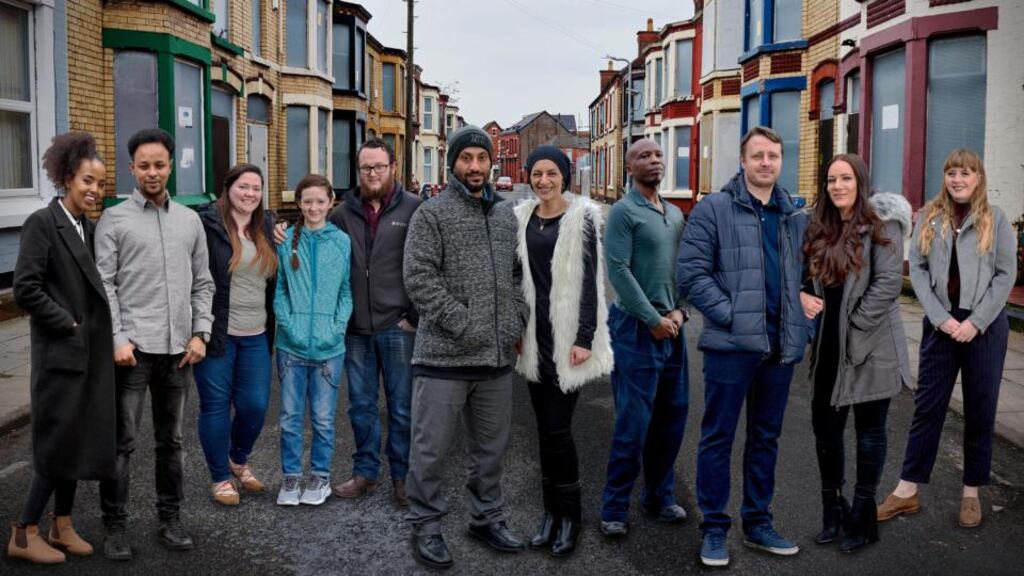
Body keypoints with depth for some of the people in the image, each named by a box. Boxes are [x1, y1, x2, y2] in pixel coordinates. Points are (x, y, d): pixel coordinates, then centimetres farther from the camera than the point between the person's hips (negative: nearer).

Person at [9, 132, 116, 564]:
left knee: (80, 439, 12)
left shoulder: (89, 228, 11)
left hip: (91, 352, 7)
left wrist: (99, 329, 4)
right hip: (61, 352, -7)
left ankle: (62, 525, 25)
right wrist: (67, 323, -13)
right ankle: (24, 534, 14)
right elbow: (24, 289, -17)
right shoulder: (42, 223, -11)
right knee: (58, 442, 0)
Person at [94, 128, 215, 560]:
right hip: (133, 346, -3)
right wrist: (118, 338, -12)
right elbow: (104, 284, -4)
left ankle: (170, 518, 23)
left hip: (178, 348, 4)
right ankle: (115, 525, 12)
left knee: (171, 440, 12)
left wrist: (200, 333, 3)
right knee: (121, 441, 0)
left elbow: (202, 284, 14)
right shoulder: (114, 219, 2)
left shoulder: (190, 220, 13)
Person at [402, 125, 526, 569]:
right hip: (445, 354, -5)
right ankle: (425, 527, 18)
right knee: (431, 449, 3)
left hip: (498, 355, 6)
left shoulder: (506, 214, 13)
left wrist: (517, 323, 4)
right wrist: (466, 327, -16)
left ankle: (487, 519, 32)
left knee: (491, 447, 16)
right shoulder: (432, 213, -5)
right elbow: (419, 280, -12)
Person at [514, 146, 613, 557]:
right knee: (545, 427, 10)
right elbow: (518, 277, 13)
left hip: (567, 337, -5)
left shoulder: (581, 218, -5)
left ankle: (569, 515, 11)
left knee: (558, 427, -5)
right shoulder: (522, 218, 9)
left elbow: (589, 282, -9)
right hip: (534, 337, 5)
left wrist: (585, 338, -14)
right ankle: (551, 511, 21)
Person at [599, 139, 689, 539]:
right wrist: (653, 320, -13)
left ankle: (660, 496, 26)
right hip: (637, 328, -7)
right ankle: (614, 509, 6)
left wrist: (679, 311, -1)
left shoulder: (676, 215, 14)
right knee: (633, 422, -5)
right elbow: (619, 271, -14)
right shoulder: (624, 212, -7)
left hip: (671, 327, 7)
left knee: (672, 416, 11)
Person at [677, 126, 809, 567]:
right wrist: (729, 315, -16)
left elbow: (806, 272, 21)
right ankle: (714, 529, 15)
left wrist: (803, 323, 8)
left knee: (766, 437, 15)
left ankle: (758, 523, 29)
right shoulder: (714, 209, -5)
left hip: (781, 346, 6)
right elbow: (691, 273, -11)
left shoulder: (796, 216, 12)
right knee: (718, 437, 3)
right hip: (731, 344, -5)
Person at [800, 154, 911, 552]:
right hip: (830, 346, 6)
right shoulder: (820, 229, 9)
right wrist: (803, 294, -4)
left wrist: (854, 327, -16)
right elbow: (807, 273, 18)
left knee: (869, 429, 6)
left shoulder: (881, 225, -9)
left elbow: (888, 283, -16)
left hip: (870, 345, -6)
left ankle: (862, 517, 19)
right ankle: (833, 509, 27)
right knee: (824, 426, 11)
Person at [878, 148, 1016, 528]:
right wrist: (941, 318, -10)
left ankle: (972, 493, 20)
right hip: (940, 323, 1)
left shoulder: (996, 220, 1)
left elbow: (1006, 274, -3)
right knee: (927, 407, 5)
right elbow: (917, 270, 0)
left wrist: (976, 321, -12)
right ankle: (907, 492, 10)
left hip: (984, 326, -1)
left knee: (980, 411, 7)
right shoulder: (928, 218, 6)